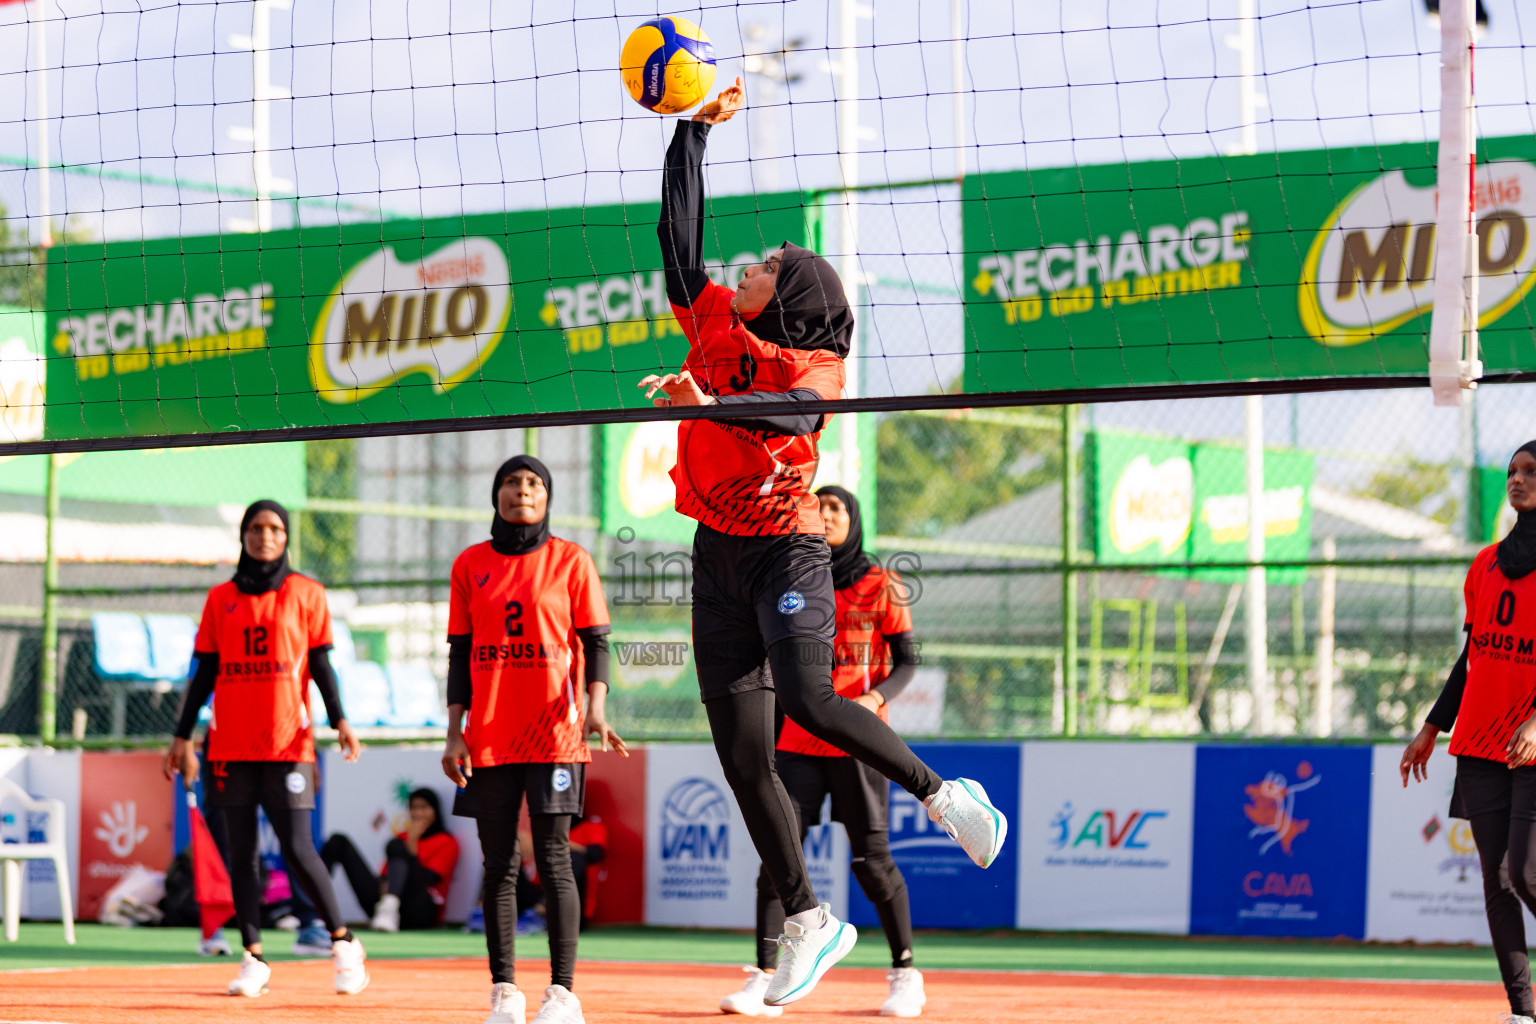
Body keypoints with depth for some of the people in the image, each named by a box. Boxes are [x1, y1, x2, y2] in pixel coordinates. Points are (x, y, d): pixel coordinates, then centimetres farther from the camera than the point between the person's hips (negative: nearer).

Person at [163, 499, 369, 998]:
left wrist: (339, 721, -10)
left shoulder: (305, 593, 6)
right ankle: (253, 959, 7)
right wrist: (182, 737, 8)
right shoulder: (221, 599, 11)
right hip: (231, 744, 3)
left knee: (297, 848, -10)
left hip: (287, 740, -3)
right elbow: (204, 673, 12)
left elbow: (321, 665, 3)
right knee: (241, 850, 2)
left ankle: (343, 943, 4)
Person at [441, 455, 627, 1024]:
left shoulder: (570, 561, 4)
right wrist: (454, 732, 3)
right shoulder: (470, 565, 10)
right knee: (498, 863, 3)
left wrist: (595, 709, -14)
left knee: (553, 859, -6)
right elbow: (460, 654, 11)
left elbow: (596, 642, 2)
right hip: (489, 737, 3)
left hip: (554, 734, -3)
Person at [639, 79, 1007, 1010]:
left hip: (787, 549, -6)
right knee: (742, 752, 1)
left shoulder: (815, 365, -6)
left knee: (806, 699, -28)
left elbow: (792, 412, -28)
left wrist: (711, 403, -44)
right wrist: (697, 127, 9)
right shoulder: (711, 321, 10)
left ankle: (942, 793, -7)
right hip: (719, 557, 6)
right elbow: (681, 224, 12)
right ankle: (809, 923, 9)